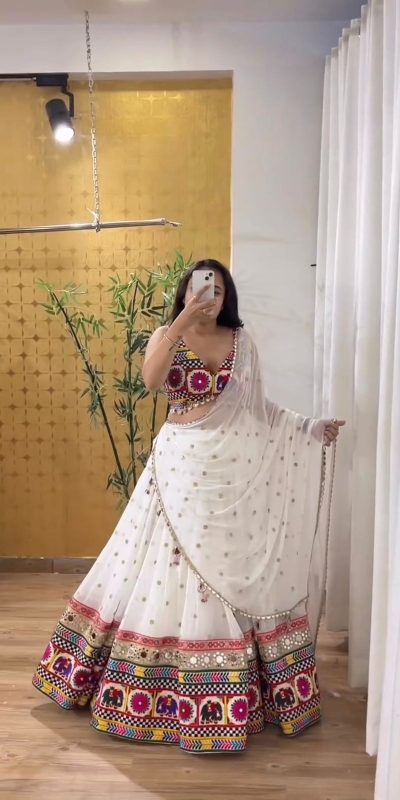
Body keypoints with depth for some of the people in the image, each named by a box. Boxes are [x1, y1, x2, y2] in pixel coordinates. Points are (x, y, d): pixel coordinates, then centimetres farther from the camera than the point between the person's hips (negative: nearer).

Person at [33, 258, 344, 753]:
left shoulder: (241, 342, 8)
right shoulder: (166, 337, 2)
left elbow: (258, 407, 12)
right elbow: (151, 379, -20)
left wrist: (312, 430, 5)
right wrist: (181, 323, -25)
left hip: (235, 468, 2)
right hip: (181, 466, -2)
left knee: (237, 576, 8)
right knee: (169, 571, 4)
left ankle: (234, 690, 25)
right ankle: (168, 684, 23)